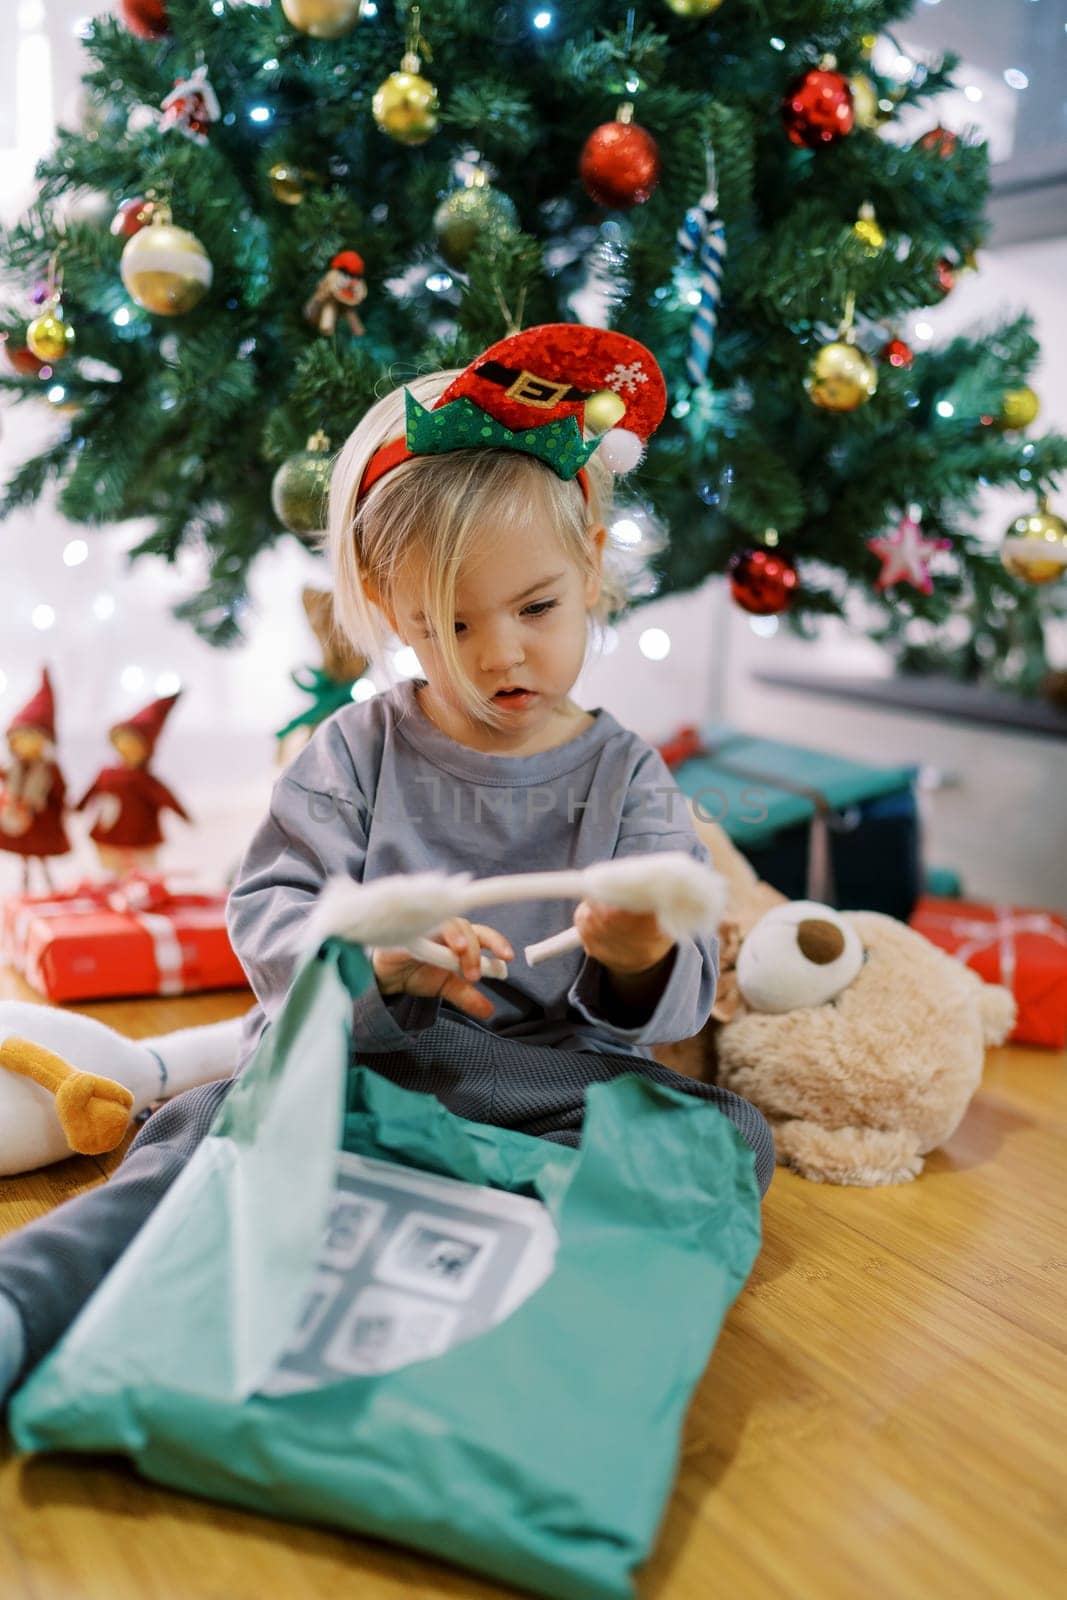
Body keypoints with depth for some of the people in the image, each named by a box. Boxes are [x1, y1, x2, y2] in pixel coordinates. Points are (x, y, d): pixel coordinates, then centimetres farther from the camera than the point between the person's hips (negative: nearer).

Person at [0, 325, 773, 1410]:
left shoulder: (625, 775, 4)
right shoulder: (360, 750, 5)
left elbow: (680, 1002, -1)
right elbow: (265, 910, -3)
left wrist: (642, 963, -27)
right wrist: (371, 952, -25)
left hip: (547, 1094, 1)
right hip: (344, 1065, 0)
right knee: (208, 1131, -29)